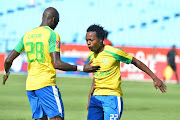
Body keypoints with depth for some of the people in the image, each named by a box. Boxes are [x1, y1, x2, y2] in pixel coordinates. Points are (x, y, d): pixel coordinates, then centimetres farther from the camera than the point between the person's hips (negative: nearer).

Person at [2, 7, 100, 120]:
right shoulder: (52, 35, -6)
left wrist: (7, 73, 34)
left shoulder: (27, 35, 14)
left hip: (30, 85, 7)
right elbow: (56, 64, -15)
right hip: (46, 84, -7)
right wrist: (81, 68, -11)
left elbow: (8, 60, 14)